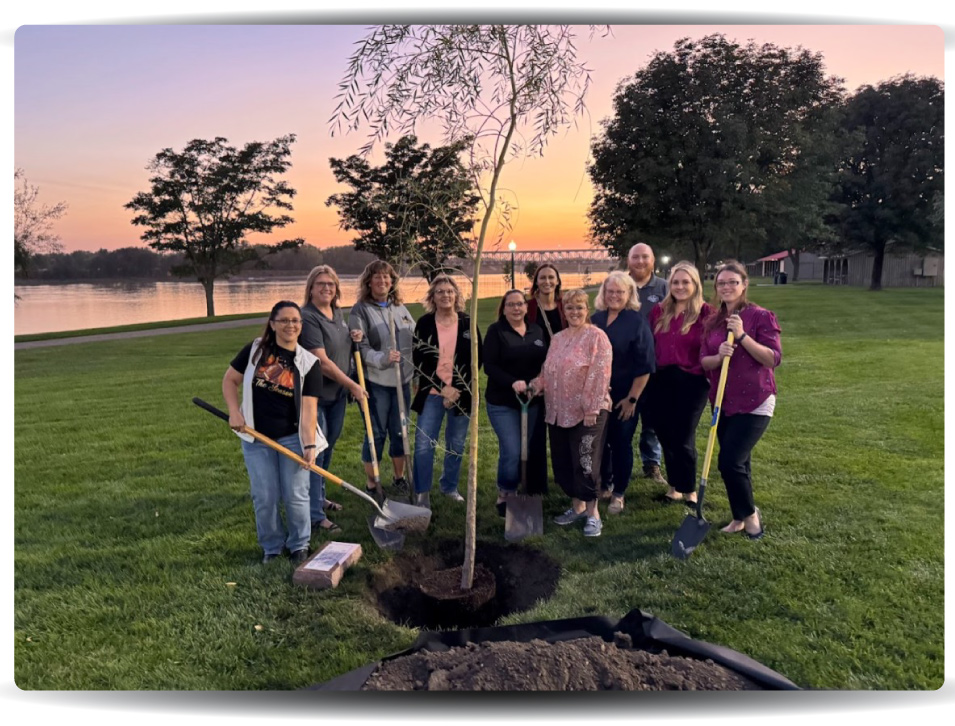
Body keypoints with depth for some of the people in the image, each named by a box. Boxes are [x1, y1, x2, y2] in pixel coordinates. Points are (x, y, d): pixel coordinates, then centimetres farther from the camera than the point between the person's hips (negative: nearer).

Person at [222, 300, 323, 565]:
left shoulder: (309, 363, -7)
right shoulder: (255, 350, -2)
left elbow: (309, 408, -12)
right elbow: (229, 380, 7)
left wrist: (310, 445, -21)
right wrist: (234, 412, -7)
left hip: (292, 438, -1)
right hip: (256, 438, 1)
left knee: (296, 496, 3)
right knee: (264, 498, 6)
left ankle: (299, 545, 24)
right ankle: (271, 547, 27)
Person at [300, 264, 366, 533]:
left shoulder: (338, 314, 8)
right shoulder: (307, 317, -18)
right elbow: (322, 361, -22)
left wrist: (355, 337, 2)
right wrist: (352, 385, -16)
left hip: (338, 393, 8)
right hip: (315, 394, -8)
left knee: (328, 447, 18)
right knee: (315, 451, -4)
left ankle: (318, 497, 35)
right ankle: (315, 515, 3)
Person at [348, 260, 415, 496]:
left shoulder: (400, 308, 9)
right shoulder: (360, 311, -7)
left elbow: (415, 341, 14)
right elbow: (361, 348, -13)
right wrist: (382, 359, -29)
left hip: (402, 381, 5)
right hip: (376, 382, -5)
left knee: (400, 431, 14)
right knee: (376, 433, 3)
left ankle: (399, 477, 30)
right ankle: (371, 484, 17)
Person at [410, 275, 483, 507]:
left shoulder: (468, 323, 1)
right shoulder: (424, 323, -1)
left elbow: (476, 359, 1)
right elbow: (418, 360, -3)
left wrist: (457, 390, -8)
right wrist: (443, 388, -11)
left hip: (461, 394, 1)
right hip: (432, 393, -1)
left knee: (456, 445, 11)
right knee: (424, 444, -4)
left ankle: (450, 487, 30)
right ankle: (422, 493, 11)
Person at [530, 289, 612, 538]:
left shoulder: (596, 336, -8)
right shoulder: (558, 339, 14)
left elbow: (599, 375, -15)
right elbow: (548, 371, 18)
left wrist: (591, 409, -19)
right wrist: (537, 385, -3)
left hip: (586, 412, -7)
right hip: (558, 412, 7)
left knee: (585, 462, -2)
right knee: (563, 461, 12)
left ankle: (592, 512, 13)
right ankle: (577, 505, 28)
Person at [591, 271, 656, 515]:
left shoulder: (638, 322, -9)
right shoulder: (595, 319, 5)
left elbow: (644, 366, -12)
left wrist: (632, 398, -13)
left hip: (624, 397, -4)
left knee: (621, 443, 5)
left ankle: (618, 494, 19)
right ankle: (604, 484, 32)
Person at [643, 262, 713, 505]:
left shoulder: (706, 313, -7)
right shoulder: (659, 311, 7)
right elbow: (649, 346, 10)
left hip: (691, 383, -5)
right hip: (661, 382, 5)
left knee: (683, 439, 2)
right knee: (666, 437, 12)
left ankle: (689, 490, 21)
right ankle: (675, 486, 28)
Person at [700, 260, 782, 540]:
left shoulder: (760, 316, -8)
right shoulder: (712, 321, 8)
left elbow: (773, 359, -14)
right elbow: (703, 361, 4)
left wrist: (742, 335, -22)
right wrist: (719, 356, -17)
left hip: (754, 402, -6)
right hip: (723, 402, 6)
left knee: (730, 462, -12)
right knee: (737, 463, 15)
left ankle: (750, 514, 13)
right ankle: (740, 517, 31)